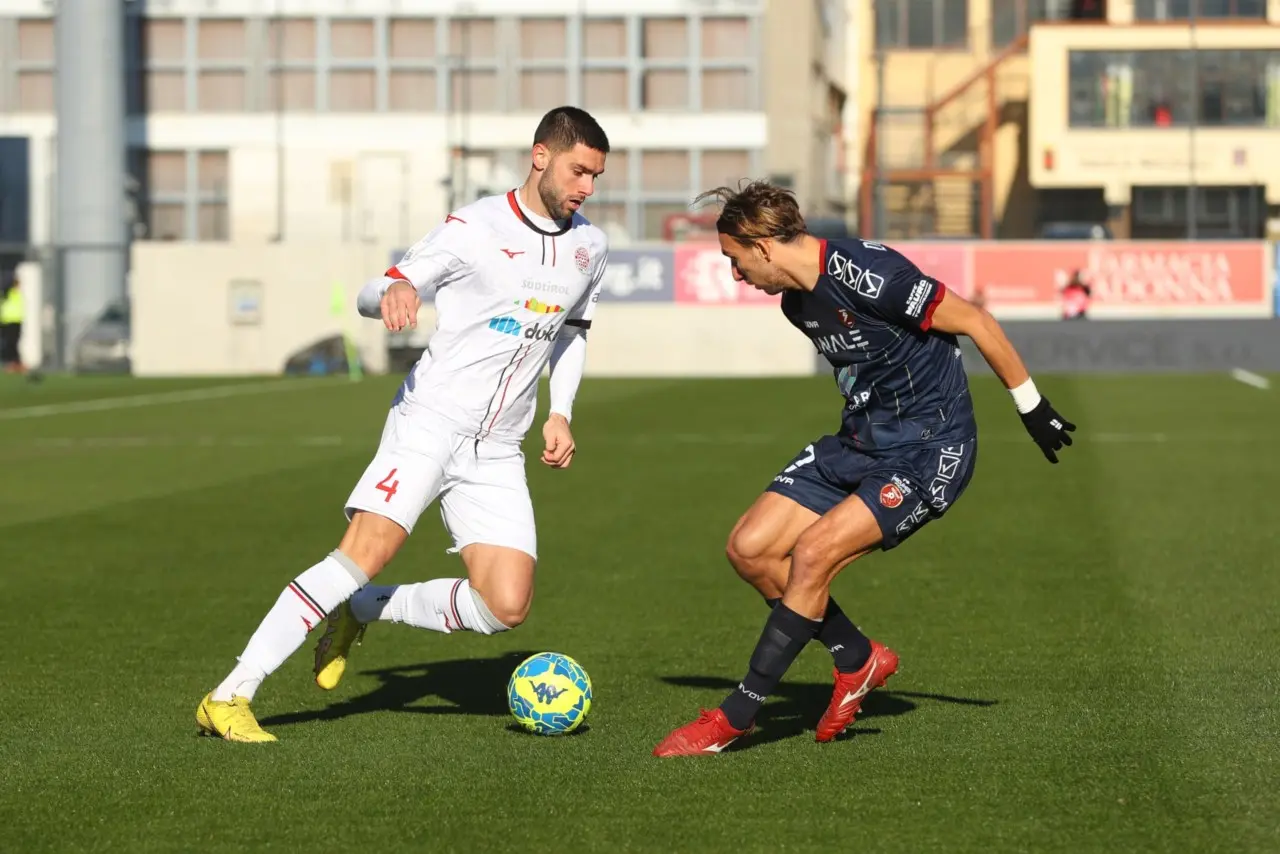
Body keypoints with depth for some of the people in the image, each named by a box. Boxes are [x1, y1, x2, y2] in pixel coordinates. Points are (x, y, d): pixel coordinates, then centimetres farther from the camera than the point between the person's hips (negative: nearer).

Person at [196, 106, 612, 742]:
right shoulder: (474, 230, -7)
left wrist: (560, 413, 14)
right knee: (368, 551, -24)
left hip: (497, 452, 6)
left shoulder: (589, 246, 10)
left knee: (506, 607, -9)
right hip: (430, 419, -6)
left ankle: (362, 611, 13)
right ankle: (229, 698, -22)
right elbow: (371, 295, -4)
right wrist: (395, 290, -28)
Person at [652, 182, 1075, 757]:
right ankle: (858, 660, 16)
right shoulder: (797, 302, 5)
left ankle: (735, 718, -12)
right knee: (749, 548, -1)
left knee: (812, 554, -22)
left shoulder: (866, 274, -24)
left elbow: (976, 323, -17)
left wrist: (1032, 407, -10)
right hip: (859, 440, 9)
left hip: (929, 450, -9)